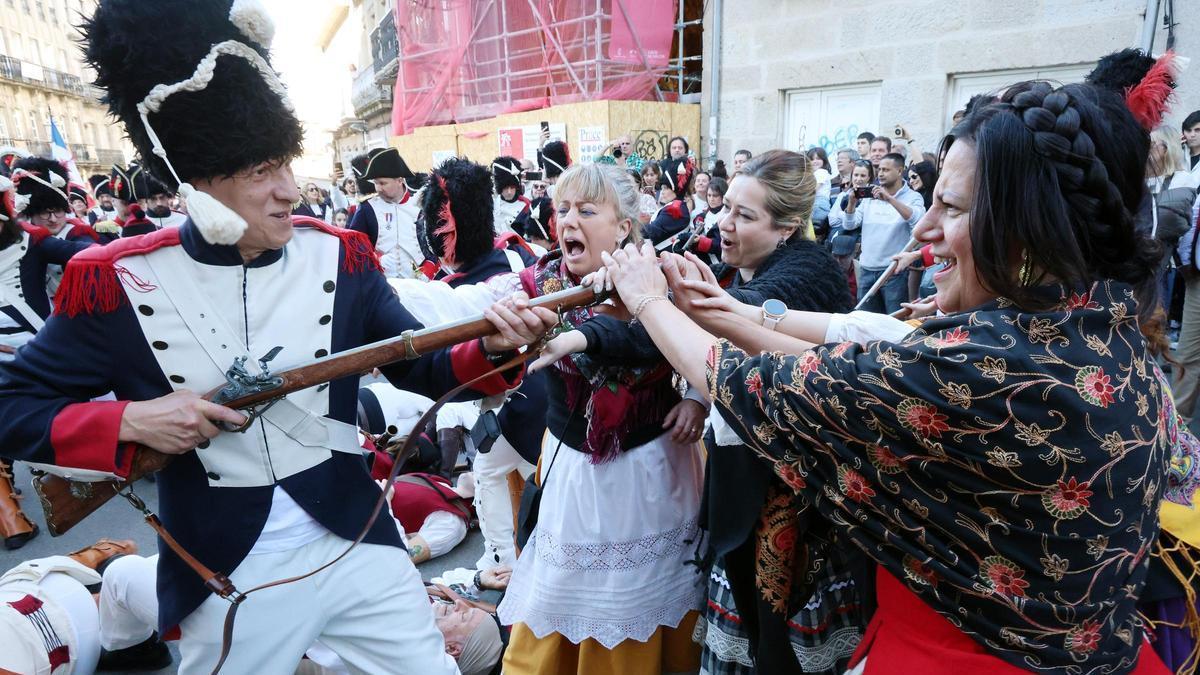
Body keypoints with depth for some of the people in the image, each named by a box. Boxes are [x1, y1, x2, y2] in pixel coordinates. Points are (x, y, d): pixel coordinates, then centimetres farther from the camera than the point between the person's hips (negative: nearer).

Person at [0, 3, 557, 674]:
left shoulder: (340, 256, -5)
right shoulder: (117, 281, -9)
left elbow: (423, 368, -2)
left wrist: (491, 346, -21)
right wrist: (131, 421, -18)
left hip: (355, 543, 2)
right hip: (221, 579, -1)